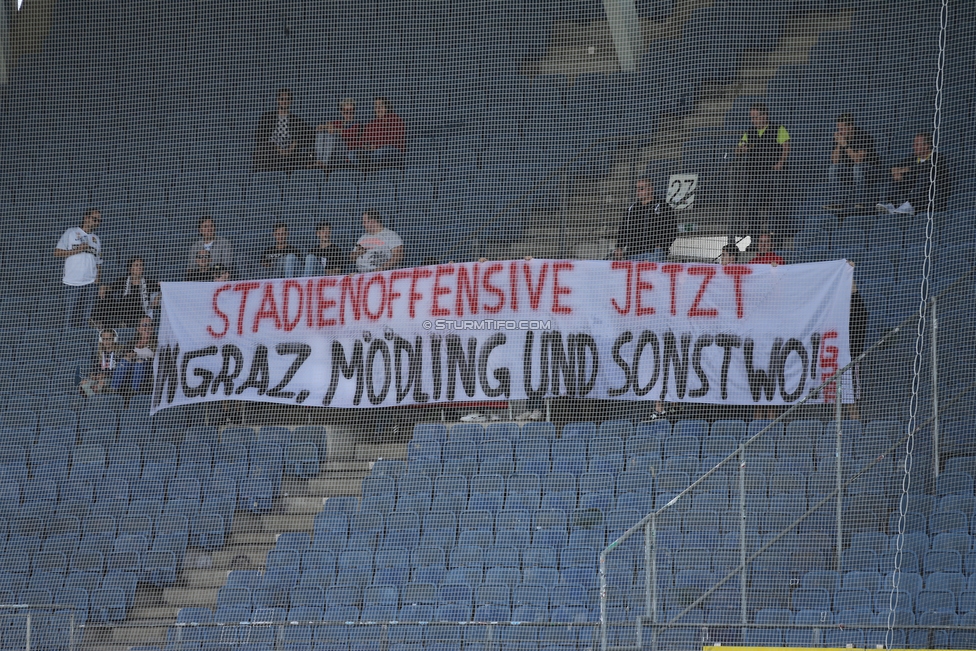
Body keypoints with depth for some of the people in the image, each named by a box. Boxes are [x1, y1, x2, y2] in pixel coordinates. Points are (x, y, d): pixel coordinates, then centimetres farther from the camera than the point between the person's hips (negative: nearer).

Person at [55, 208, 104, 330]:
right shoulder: (71, 233, 5)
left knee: (85, 318, -1)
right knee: (70, 318, -7)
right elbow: (57, 252, 0)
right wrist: (76, 250, -9)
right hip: (72, 283, -4)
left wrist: (98, 275, 3)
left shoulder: (96, 239, 20)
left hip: (90, 282, 4)